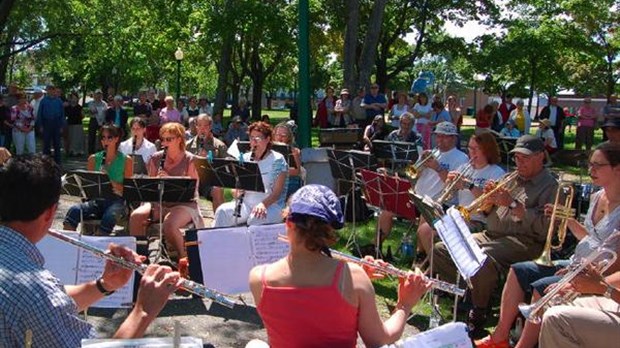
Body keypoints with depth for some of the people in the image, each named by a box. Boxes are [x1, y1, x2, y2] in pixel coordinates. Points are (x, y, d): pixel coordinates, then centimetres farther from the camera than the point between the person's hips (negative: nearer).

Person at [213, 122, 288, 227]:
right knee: (222, 211, -22)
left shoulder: (277, 160, -3)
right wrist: (237, 192, -13)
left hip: (270, 206, -4)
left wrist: (263, 204, -29)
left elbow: (277, 192, -10)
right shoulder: (245, 158, 11)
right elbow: (235, 192, 11)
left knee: (255, 219, -37)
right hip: (246, 204, 5)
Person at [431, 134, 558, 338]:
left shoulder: (550, 186, -3)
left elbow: (544, 227, -18)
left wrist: (513, 204, -17)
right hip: (491, 235, 8)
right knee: (440, 250, -2)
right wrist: (489, 198, 1)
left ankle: (478, 316, -19)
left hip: (522, 241, -8)